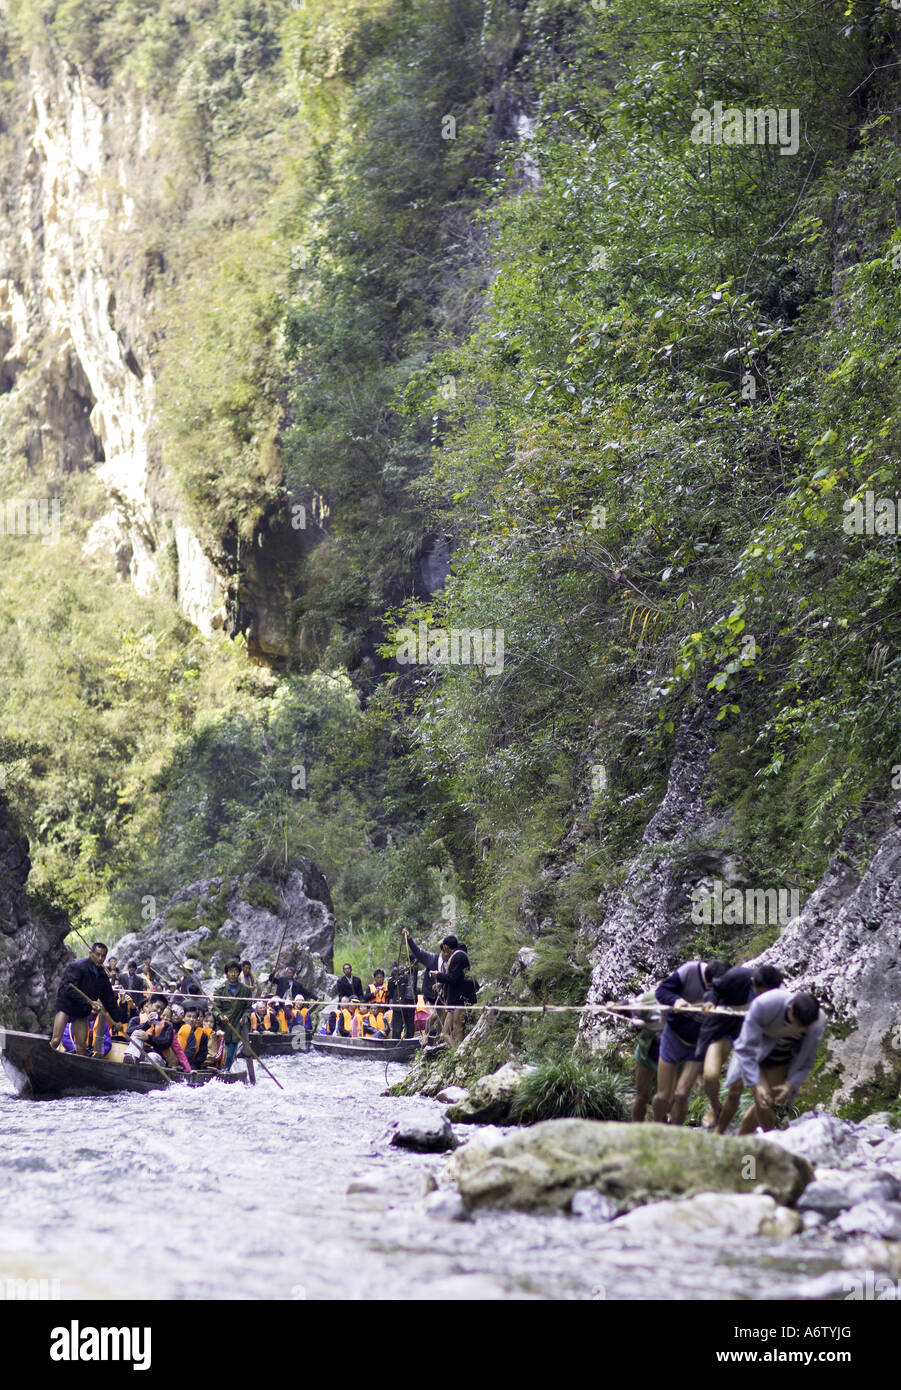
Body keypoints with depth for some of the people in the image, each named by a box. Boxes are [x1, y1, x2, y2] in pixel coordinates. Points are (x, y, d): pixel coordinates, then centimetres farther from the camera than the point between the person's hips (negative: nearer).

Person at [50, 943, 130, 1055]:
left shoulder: (103, 976, 5)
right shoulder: (76, 967, -15)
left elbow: (109, 1001, 10)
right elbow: (70, 989, -26)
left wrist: (118, 1019, 1)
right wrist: (90, 1002, -32)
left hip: (82, 1012, 6)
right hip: (66, 1005, -6)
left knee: (82, 1046, 2)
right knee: (56, 1040, -17)